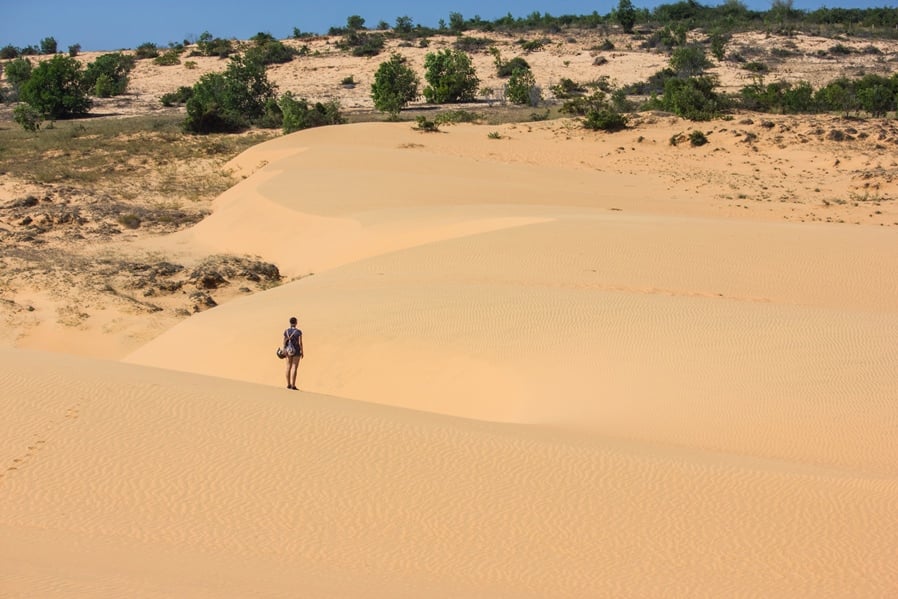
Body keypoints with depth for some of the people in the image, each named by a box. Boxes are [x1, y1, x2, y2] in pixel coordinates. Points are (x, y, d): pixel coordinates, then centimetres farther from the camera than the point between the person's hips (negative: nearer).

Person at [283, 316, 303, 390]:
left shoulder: (286, 331, -3)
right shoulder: (299, 332, -13)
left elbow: (284, 342, -2)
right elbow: (300, 343, -14)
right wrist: (302, 352, -5)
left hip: (288, 351, 4)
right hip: (296, 351, -4)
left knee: (288, 367, 12)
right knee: (294, 368, -4)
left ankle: (288, 384, 15)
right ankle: (293, 385, -6)